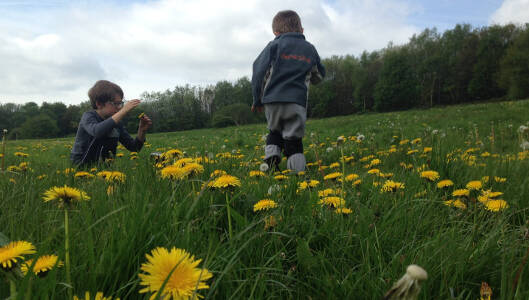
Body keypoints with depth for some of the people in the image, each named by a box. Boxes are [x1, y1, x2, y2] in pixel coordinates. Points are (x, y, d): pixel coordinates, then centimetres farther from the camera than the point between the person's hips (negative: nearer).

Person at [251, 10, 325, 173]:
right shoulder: (310, 49, 17)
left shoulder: (274, 46, 7)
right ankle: (298, 173, -5)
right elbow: (319, 76, 27)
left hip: (273, 100, 0)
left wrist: (257, 100, 9)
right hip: (297, 102, 1)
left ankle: (271, 163, 3)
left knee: (275, 132, 21)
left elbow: (259, 72, 1)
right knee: (293, 138, 4)